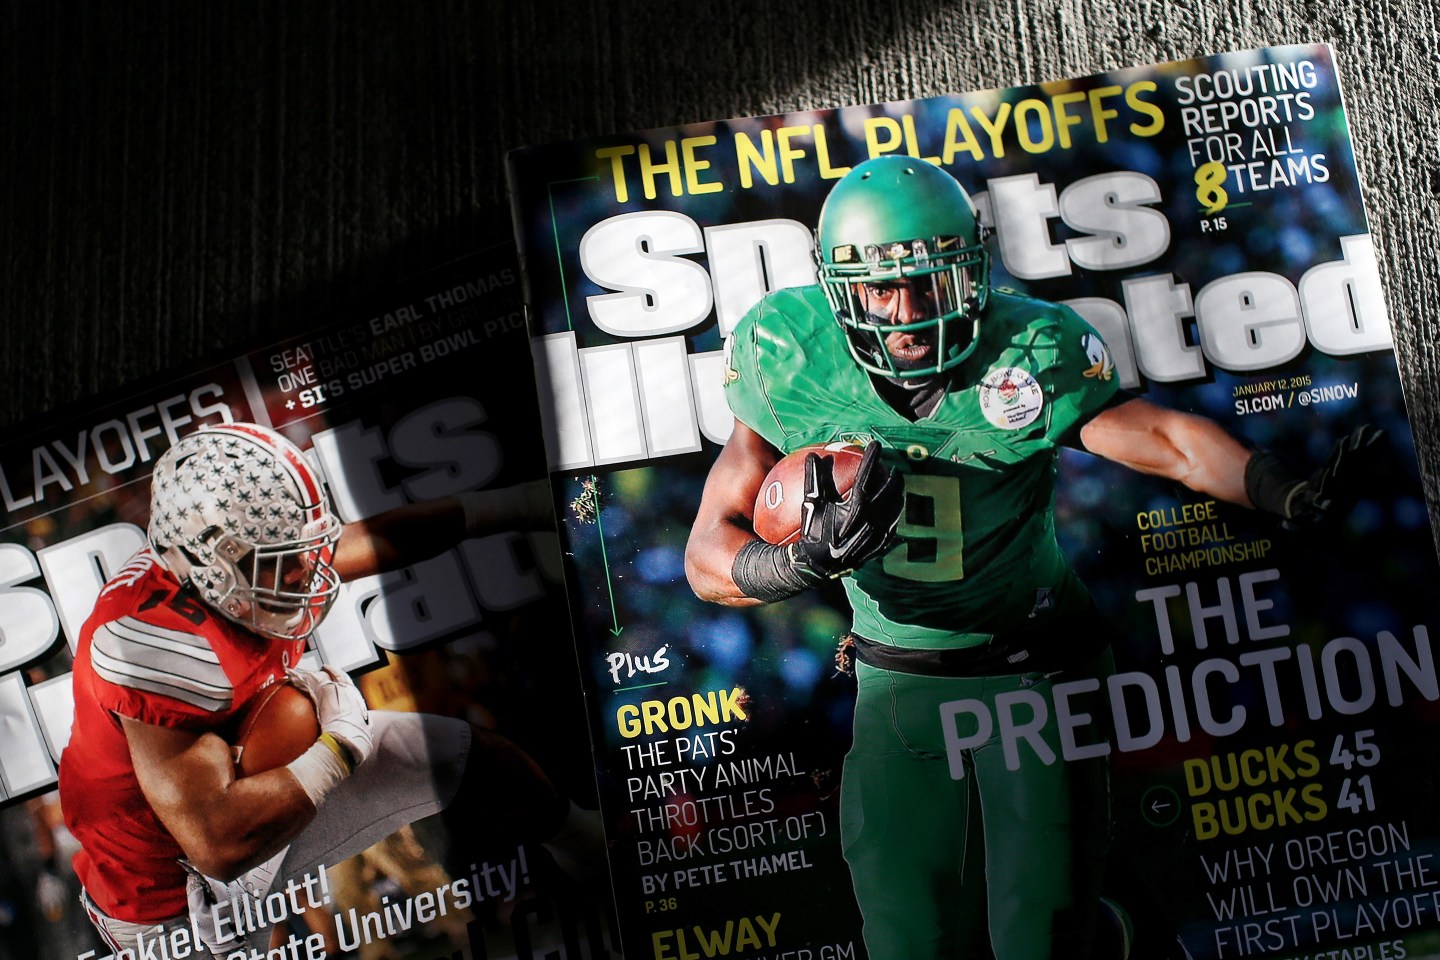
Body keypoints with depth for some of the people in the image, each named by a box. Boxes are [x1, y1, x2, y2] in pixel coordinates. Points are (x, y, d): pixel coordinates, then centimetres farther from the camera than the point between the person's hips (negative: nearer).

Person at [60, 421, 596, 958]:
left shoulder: (247, 557, -15)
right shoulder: (159, 641, -38)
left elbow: (377, 539, 3)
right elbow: (219, 842, -42)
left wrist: (517, 506, 7)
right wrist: (341, 742, -29)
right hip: (176, 900, -8)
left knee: (469, 752, 13)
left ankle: (596, 856, 41)